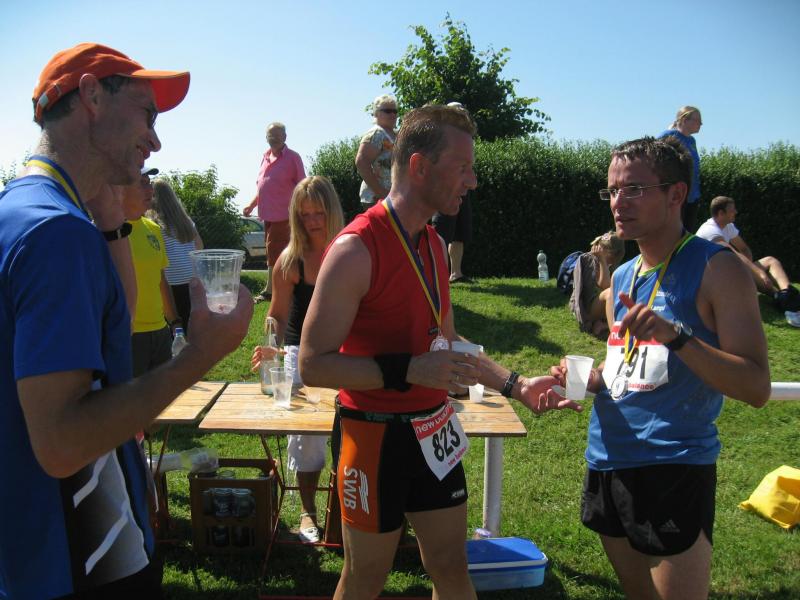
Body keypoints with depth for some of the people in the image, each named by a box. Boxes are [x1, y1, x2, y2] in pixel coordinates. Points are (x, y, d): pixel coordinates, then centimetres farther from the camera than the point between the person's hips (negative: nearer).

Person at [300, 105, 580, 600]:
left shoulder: (434, 245, 7)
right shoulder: (356, 249, -19)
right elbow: (314, 364, -21)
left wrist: (515, 384, 7)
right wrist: (410, 371, -30)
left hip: (433, 430, 7)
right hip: (375, 433, -7)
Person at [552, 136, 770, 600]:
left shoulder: (716, 269, -11)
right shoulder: (622, 277, 10)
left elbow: (756, 387, -17)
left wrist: (675, 336, -30)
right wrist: (587, 379, 1)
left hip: (675, 469, -7)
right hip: (610, 461, 7)